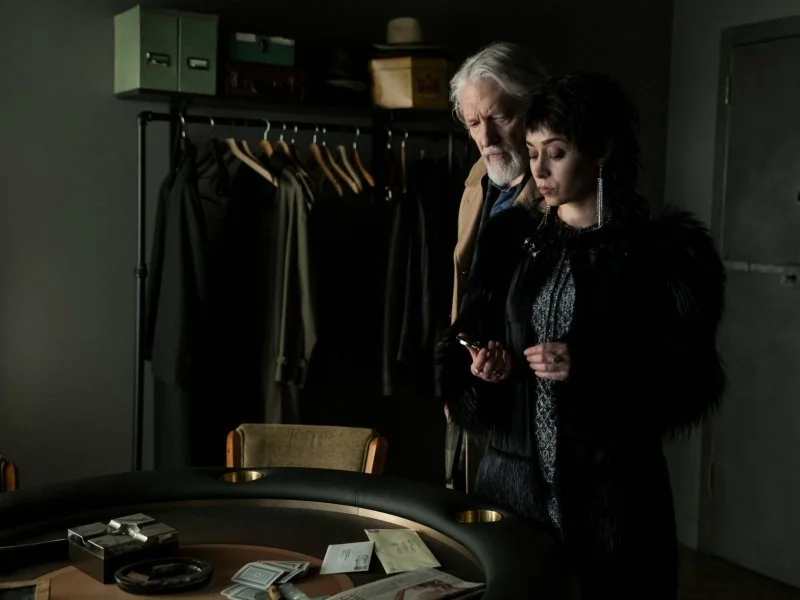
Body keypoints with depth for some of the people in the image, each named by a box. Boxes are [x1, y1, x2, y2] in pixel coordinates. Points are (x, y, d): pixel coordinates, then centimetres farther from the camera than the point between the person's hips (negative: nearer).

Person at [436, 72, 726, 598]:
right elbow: (462, 348, 12)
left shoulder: (662, 248, -5)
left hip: (614, 491, -3)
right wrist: (483, 367, -10)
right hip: (513, 479, 4)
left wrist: (591, 368, -21)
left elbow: (691, 382, -8)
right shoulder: (511, 238, 7)